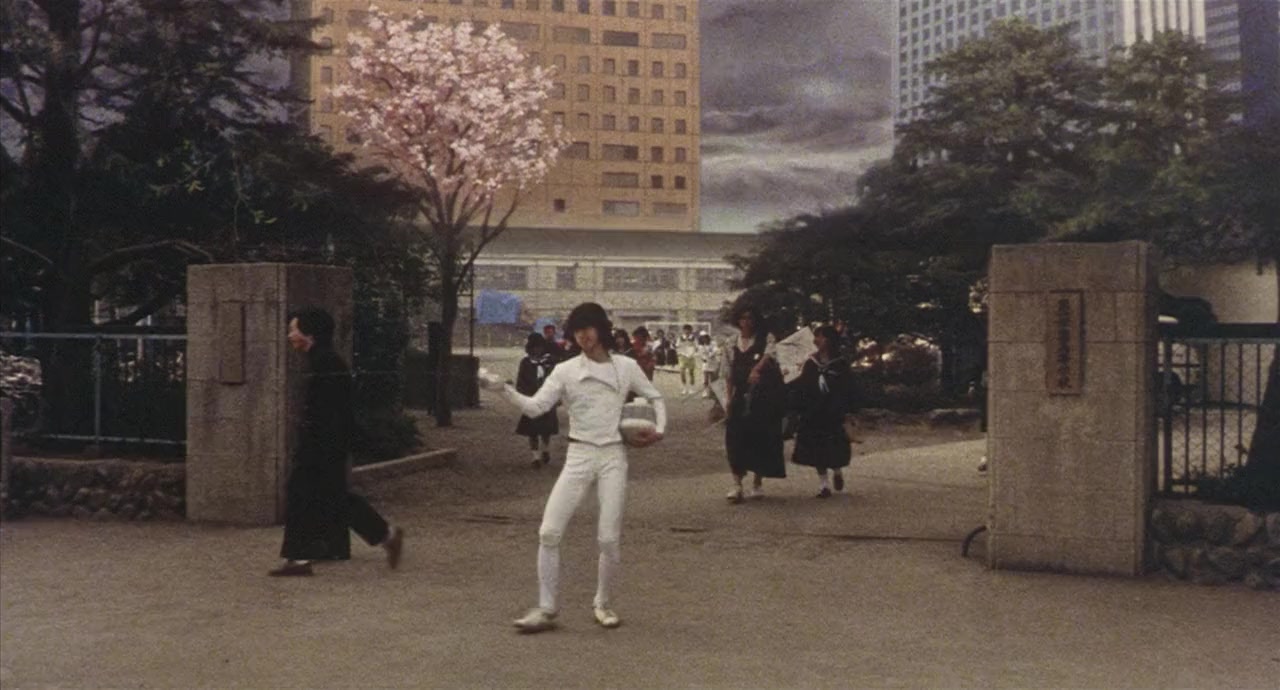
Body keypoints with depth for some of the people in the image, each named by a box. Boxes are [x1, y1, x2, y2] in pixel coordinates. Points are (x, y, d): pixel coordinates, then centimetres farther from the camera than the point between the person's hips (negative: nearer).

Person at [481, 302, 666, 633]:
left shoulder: (626, 367, 3)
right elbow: (535, 407, -10)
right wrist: (504, 389, -25)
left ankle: (603, 605, 21)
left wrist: (659, 429, 0)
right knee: (549, 532, -10)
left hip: (613, 457, 0)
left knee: (609, 538, -2)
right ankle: (546, 609, 2)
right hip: (578, 456, 0)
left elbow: (655, 398, 17)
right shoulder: (565, 371, 0)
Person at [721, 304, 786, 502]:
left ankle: (757, 483, 17)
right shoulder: (732, 344, 8)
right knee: (735, 438, -9)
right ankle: (737, 484, -6)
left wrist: (757, 369, -42)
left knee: (762, 438, 3)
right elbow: (728, 375, 10)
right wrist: (728, 400, 1)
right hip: (741, 396, 2)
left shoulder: (766, 339, 0)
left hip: (764, 396, -2)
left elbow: (768, 355, -22)